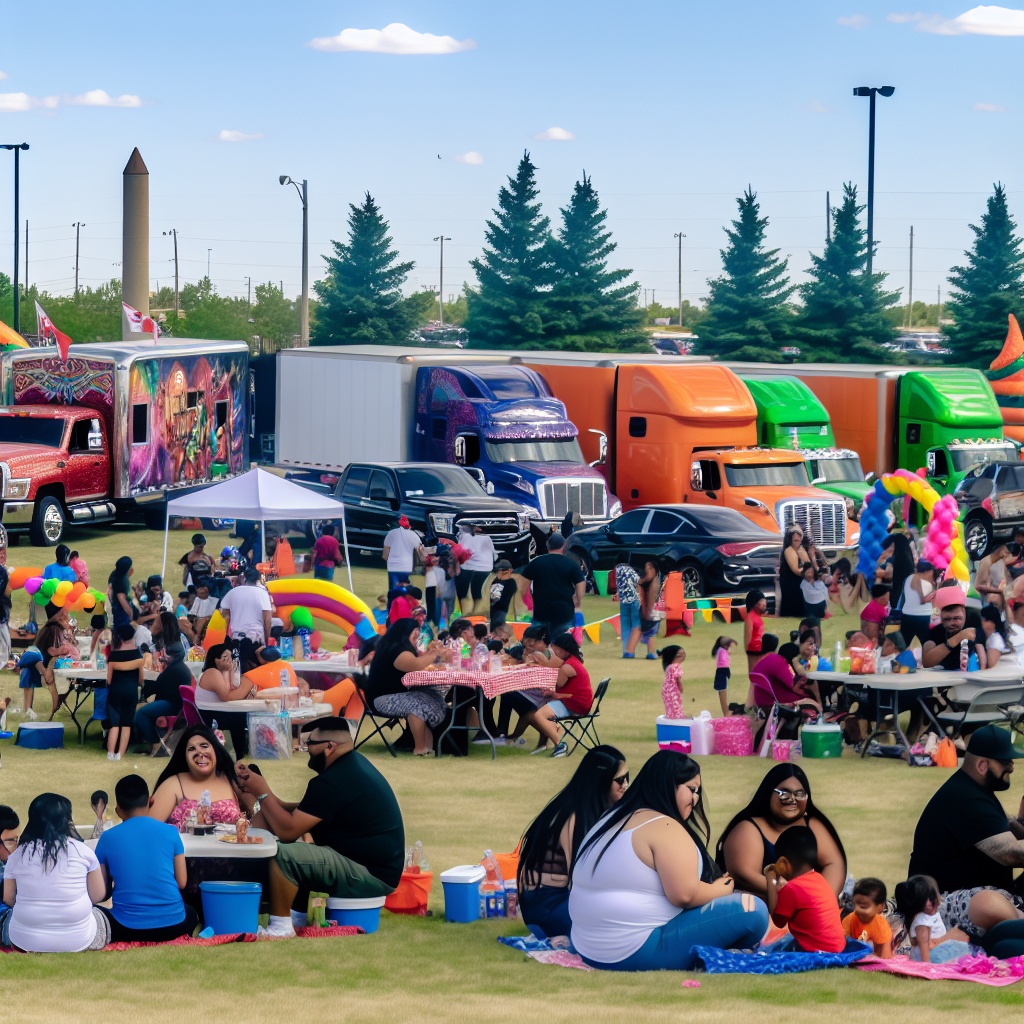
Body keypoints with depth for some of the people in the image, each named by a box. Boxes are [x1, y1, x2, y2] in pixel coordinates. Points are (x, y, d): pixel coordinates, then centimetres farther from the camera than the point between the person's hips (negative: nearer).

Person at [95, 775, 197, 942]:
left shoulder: (107, 838, 0)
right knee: (191, 913, 37)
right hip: (173, 926, 2)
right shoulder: (170, 832, 1)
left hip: (127, 929, -2)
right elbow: (181, 883, 6)